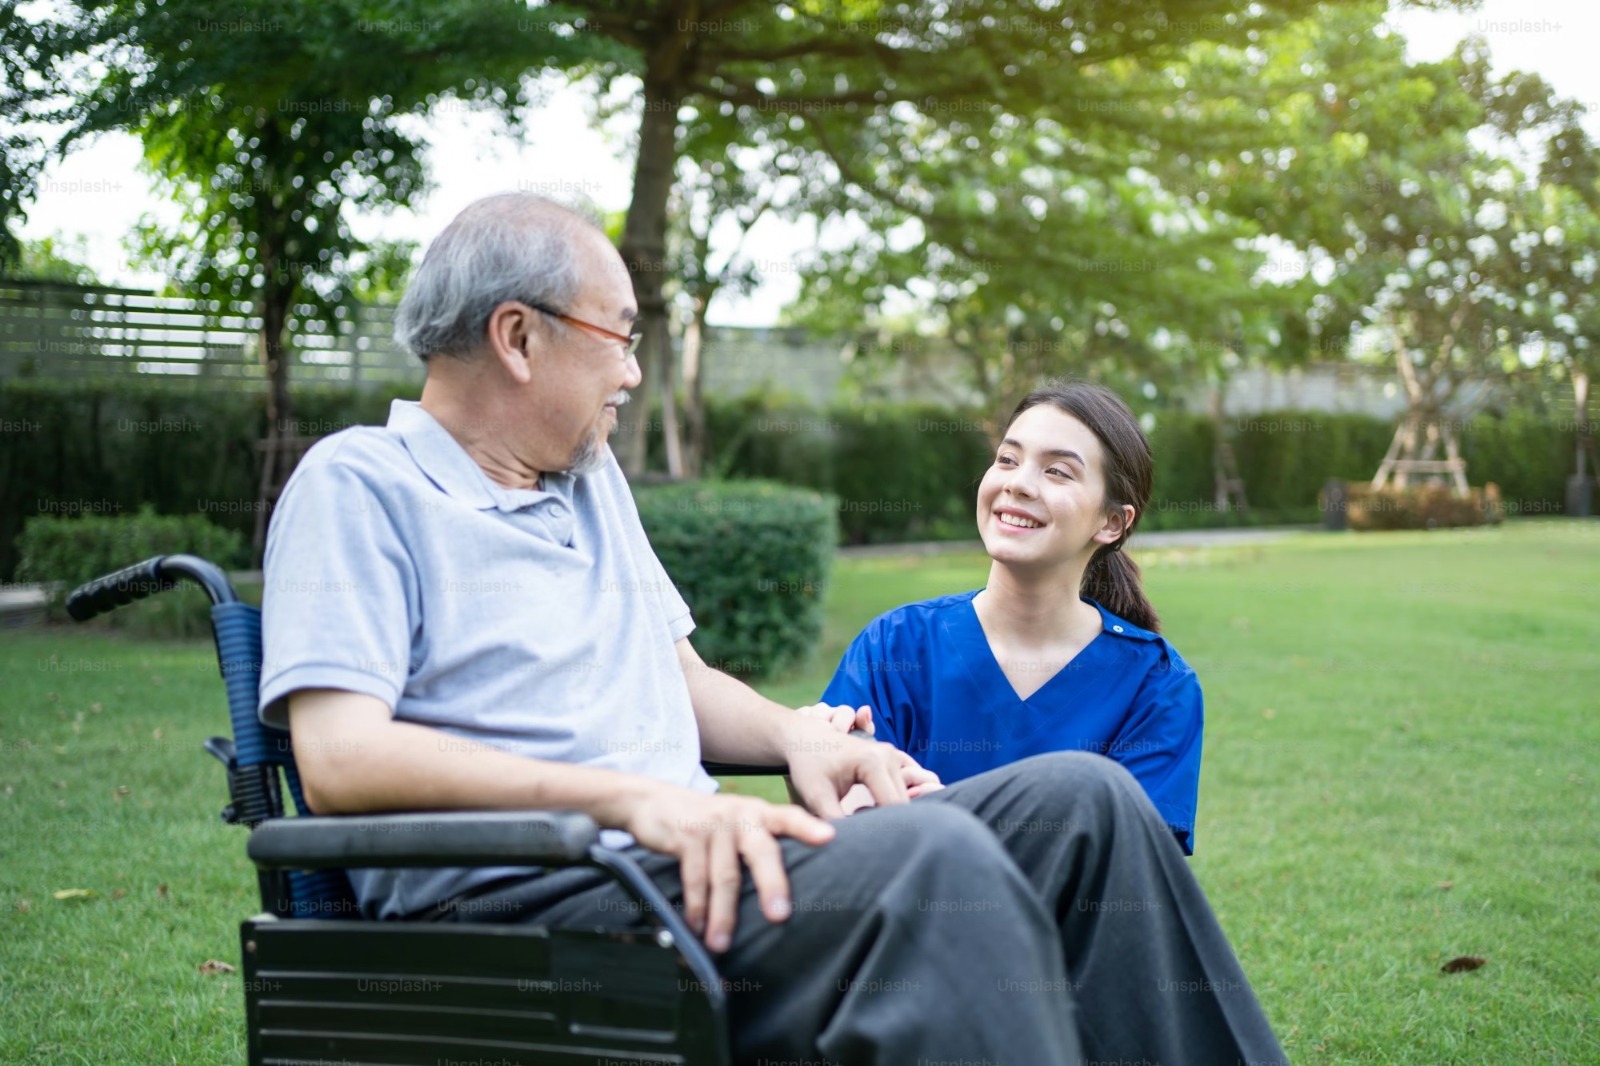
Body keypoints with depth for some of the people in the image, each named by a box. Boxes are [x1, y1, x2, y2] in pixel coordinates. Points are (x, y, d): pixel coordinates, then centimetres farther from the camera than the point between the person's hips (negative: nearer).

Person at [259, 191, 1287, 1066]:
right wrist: (629, 797, -26)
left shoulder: (592, 476, 24)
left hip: (682, 858, 8)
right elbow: (341, 758, -16)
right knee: (934, 858, -33)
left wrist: (798, 734, 4)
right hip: (524, 900, -8)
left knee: (1082, 798, -7)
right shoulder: (359, 486, -2)